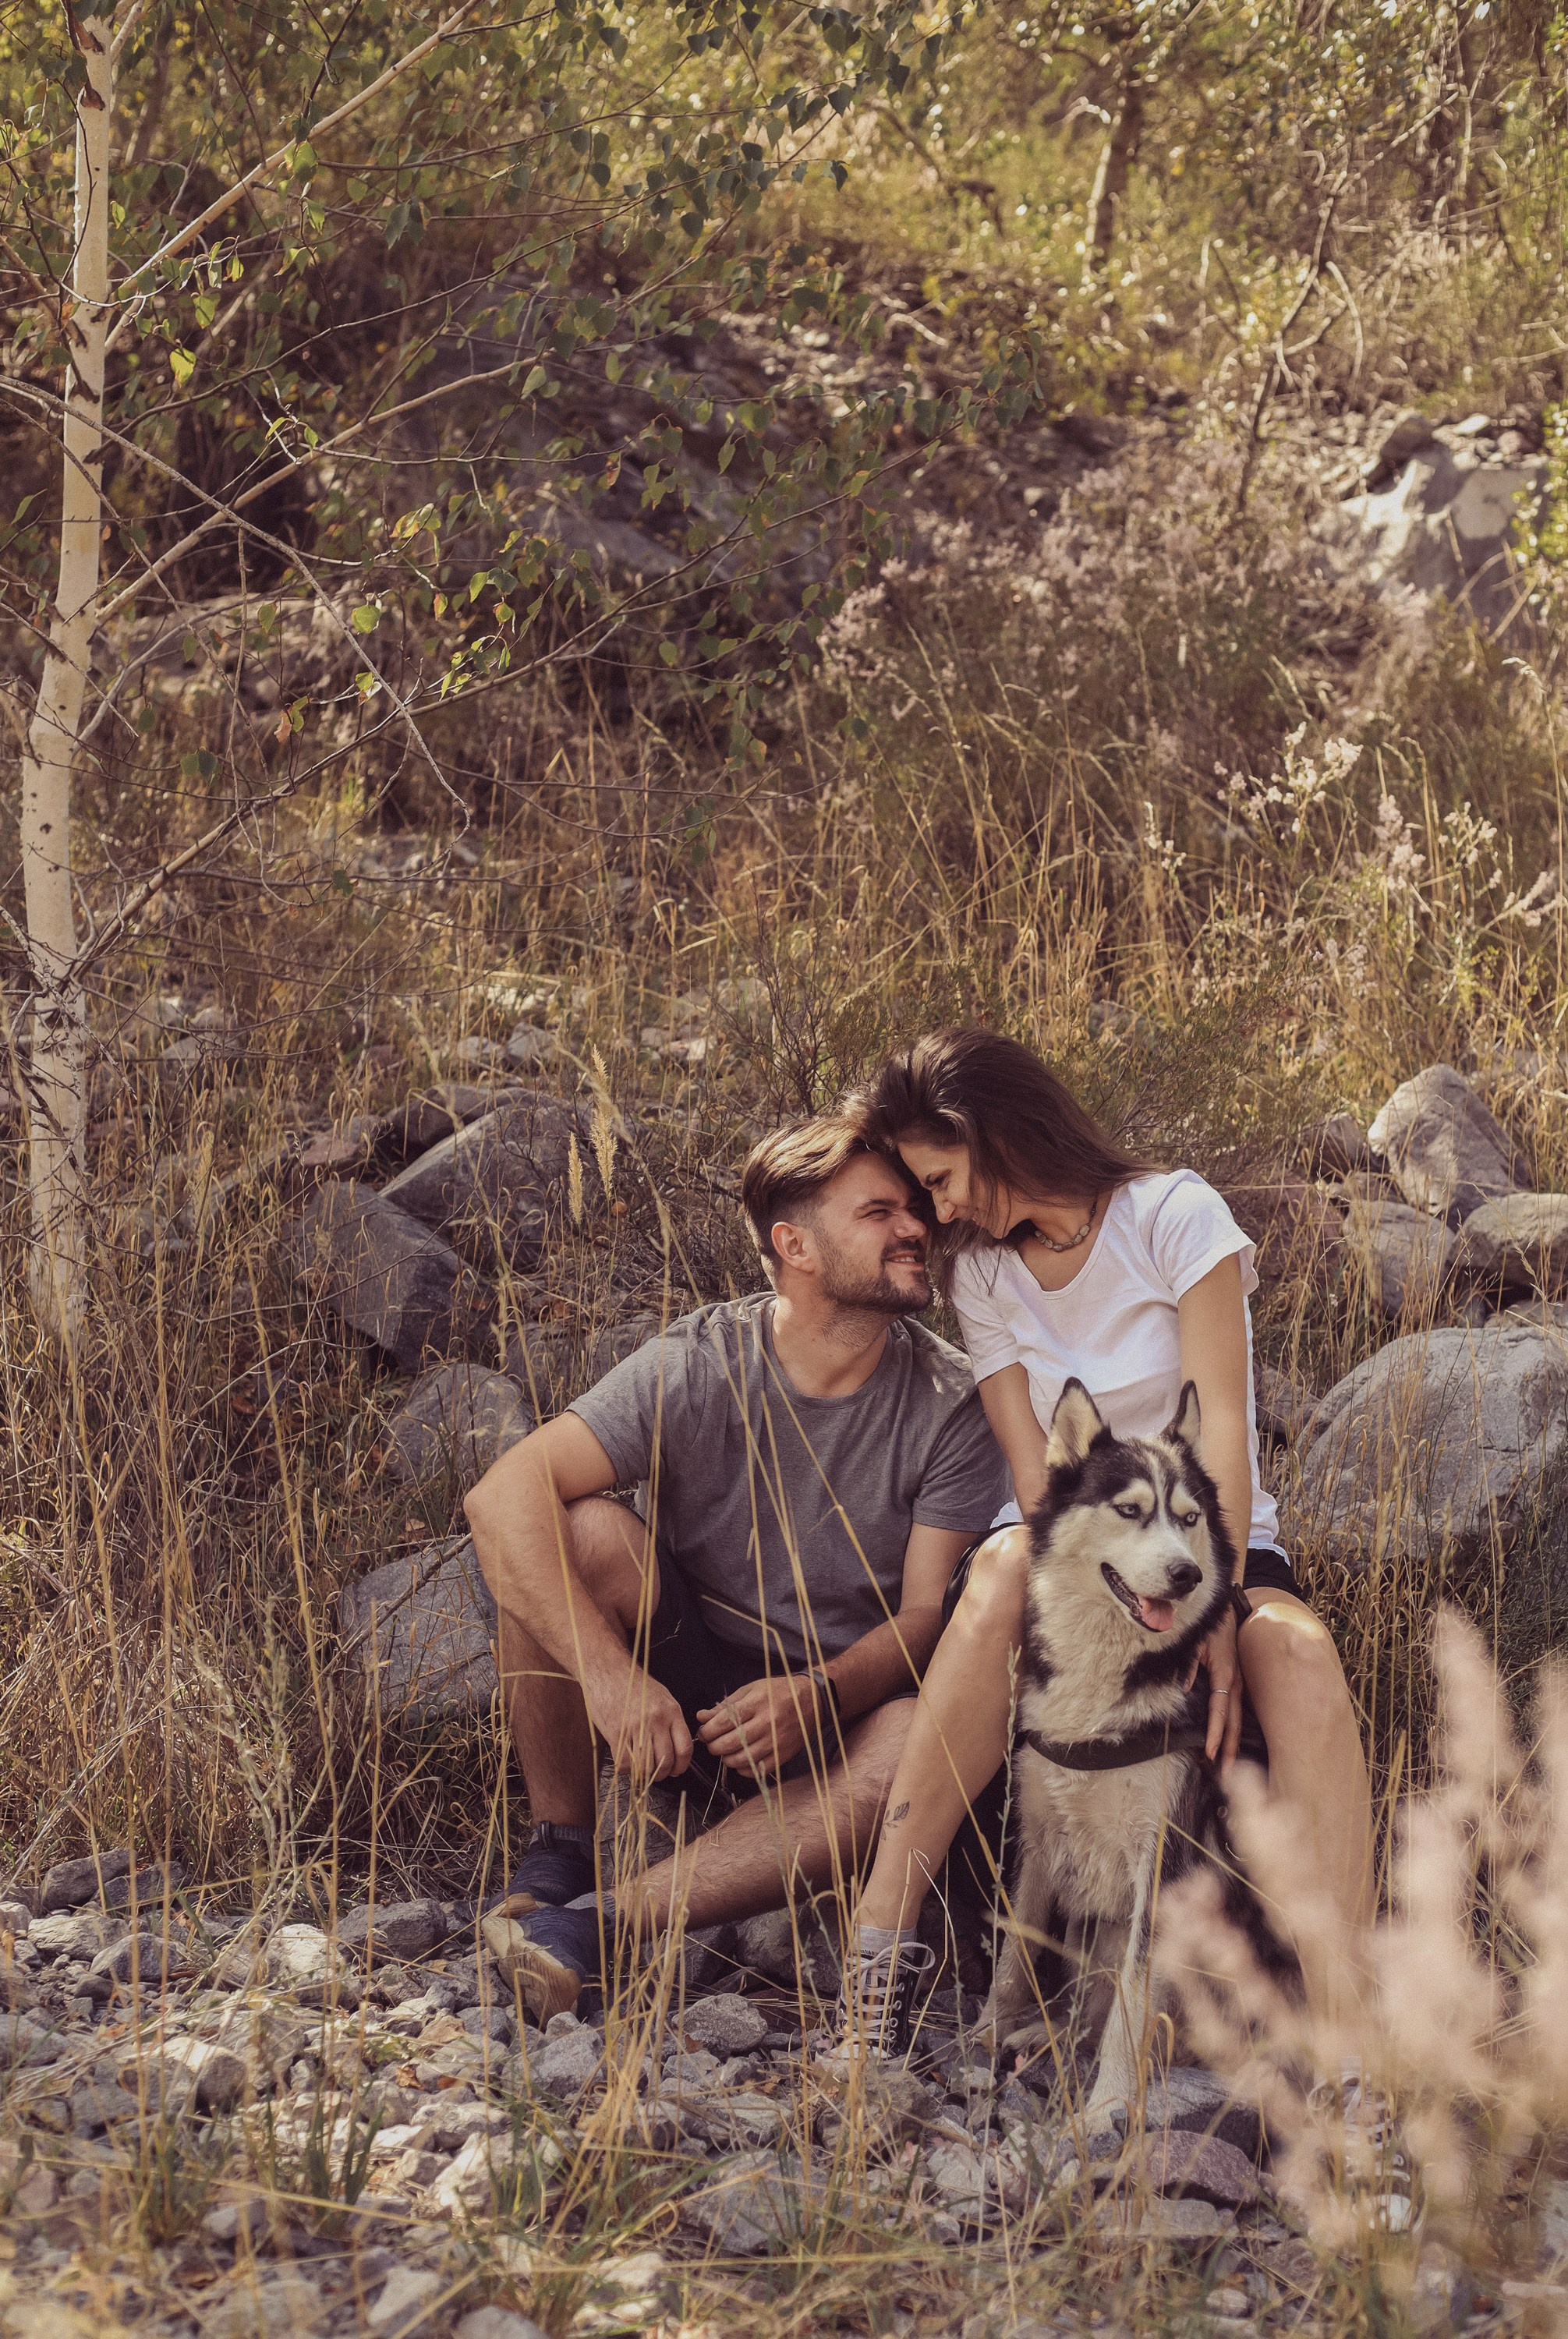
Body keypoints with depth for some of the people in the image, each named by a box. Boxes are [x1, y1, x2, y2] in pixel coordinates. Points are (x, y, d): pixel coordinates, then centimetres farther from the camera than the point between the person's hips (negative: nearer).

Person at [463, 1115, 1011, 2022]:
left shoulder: (953, 1402, -8)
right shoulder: (700, 1366, -13)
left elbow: (929, 1612, -12)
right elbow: (504, 1495, -24)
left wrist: (812, 1698, -33)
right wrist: (609, 1675, -36)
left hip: (837, 1709, 1)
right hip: (680, 1691, 0)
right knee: (585, 1530, -28)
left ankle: (598, 1925, -34)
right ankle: (560, 1854, -12)